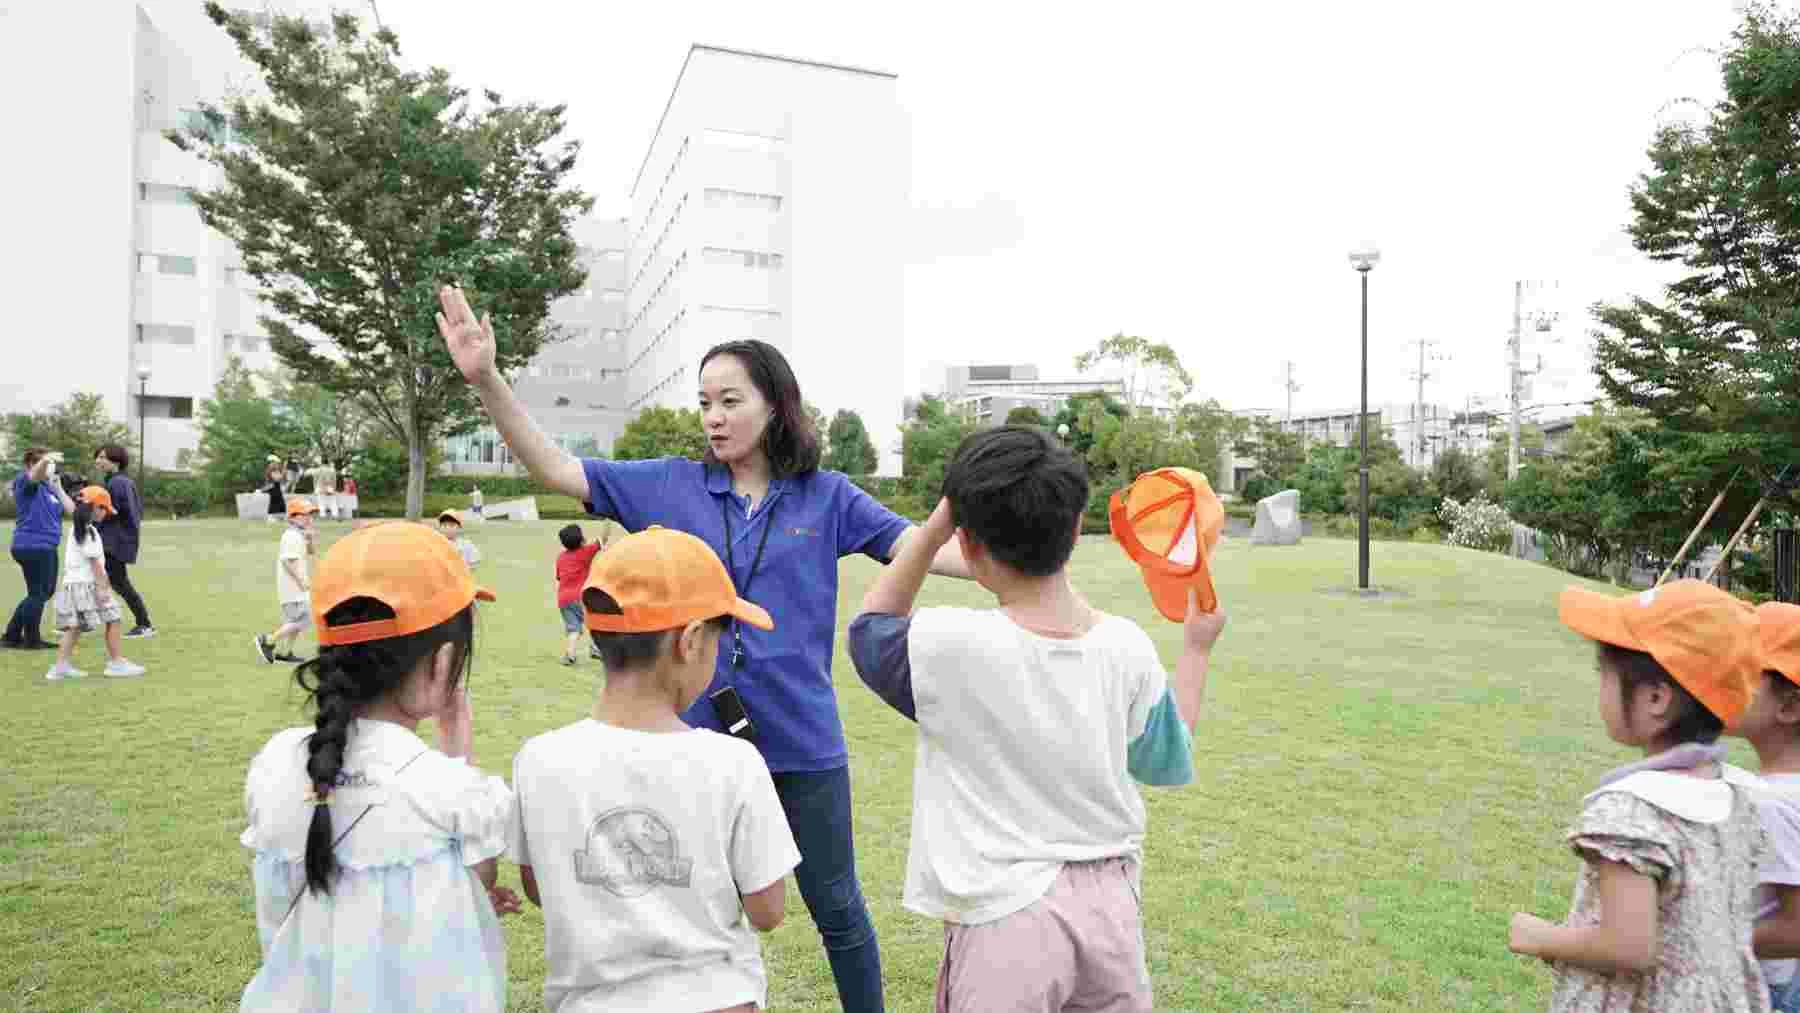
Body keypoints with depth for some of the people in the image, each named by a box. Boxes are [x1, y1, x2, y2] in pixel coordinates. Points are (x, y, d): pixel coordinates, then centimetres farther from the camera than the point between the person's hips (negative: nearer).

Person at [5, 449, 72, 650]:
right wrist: (45, 460, -53)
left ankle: (12, 636, 28)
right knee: (38, 594, -1)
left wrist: (58, 487, 6)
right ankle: (32, 640, 12)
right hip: (32, 546, -9)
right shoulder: (26, 482, -8)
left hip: (45, 547, 9)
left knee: (43, 593, 18)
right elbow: (35, 474, -33)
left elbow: (72, 510, 9)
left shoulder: (48, 487, 15)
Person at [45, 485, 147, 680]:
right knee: (112, 620, -2)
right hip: (87, 584, -9)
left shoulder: (76, 528, 15)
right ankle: (116, 662, 2)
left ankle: (62, 665, 9)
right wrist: (102, 587, -17)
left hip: (72, 582, 9)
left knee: (75, 626, 11)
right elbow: (94, 562, -17)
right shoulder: (90, 531, -14)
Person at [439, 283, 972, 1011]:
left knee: (836, 909, 15)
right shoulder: (672, 485, -1)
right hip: (701, 736, 2)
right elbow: (554, 469, -4)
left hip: (801, 739, -1)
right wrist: (486, 378, -16)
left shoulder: (826, 496, -4)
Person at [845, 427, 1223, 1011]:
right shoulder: (1127, 647, -8)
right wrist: (1197, 645, 20)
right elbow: (1168, 762, 10)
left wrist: (935, 526, -2)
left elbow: (869, 629, 3)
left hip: (1005, 918, -4)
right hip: (1111, 900, 4)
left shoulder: (947, 645, -21)